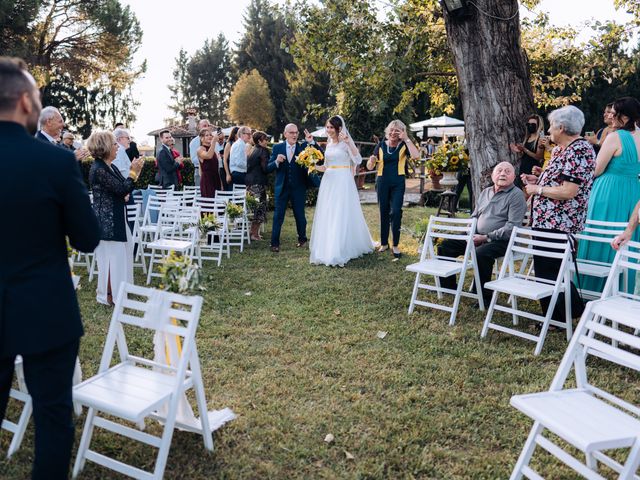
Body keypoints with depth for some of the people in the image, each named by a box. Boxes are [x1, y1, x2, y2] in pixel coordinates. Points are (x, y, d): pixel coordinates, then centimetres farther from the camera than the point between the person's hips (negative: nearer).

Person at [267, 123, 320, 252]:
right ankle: (275, 243, 11)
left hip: (298, 188, 0)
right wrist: (276, 162, -22)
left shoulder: (303, 147, -3)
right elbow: (268, 168, -2)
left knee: (300, 215, 12)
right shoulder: (277, 148, 0)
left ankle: (302, 239, 33)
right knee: (278, 216, 2)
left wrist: (312, 142, -24)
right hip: (281, 188, 0)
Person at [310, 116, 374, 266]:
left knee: (341, 216, -6)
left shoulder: (346, 142, -6)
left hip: (343, 182, -7)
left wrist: (348, 142, -27)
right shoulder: (329, 144, 15)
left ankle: (338, 254, -2)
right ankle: (326, 250, 17)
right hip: (328, 182, 7)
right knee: (326, 216, 7)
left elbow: (358, 160, -20)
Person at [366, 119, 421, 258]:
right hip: (383, 182, 2)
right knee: (384, 212, 9)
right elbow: (370, 167, 6)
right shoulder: (381, 145, 4)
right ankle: (384, 243, 22)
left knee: (396, 212, -10)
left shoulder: (403, 145, -1)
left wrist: (406, 138, -16)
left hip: (398, 183, -2)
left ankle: (396, 245, 1)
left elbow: (416, 155, -22)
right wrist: (372, 160, -17)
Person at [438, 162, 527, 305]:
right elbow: (474, 216, 22)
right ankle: (448, 286, 9)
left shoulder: (516, 195, -7)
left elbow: (512, 227, -17)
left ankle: (484, 297, -20)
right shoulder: (485, 192, 16)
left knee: (481, 253, -37)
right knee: (446, 245, -3)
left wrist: (486, 237, -20)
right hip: (477, 236, 7)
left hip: (502, 240, -7)